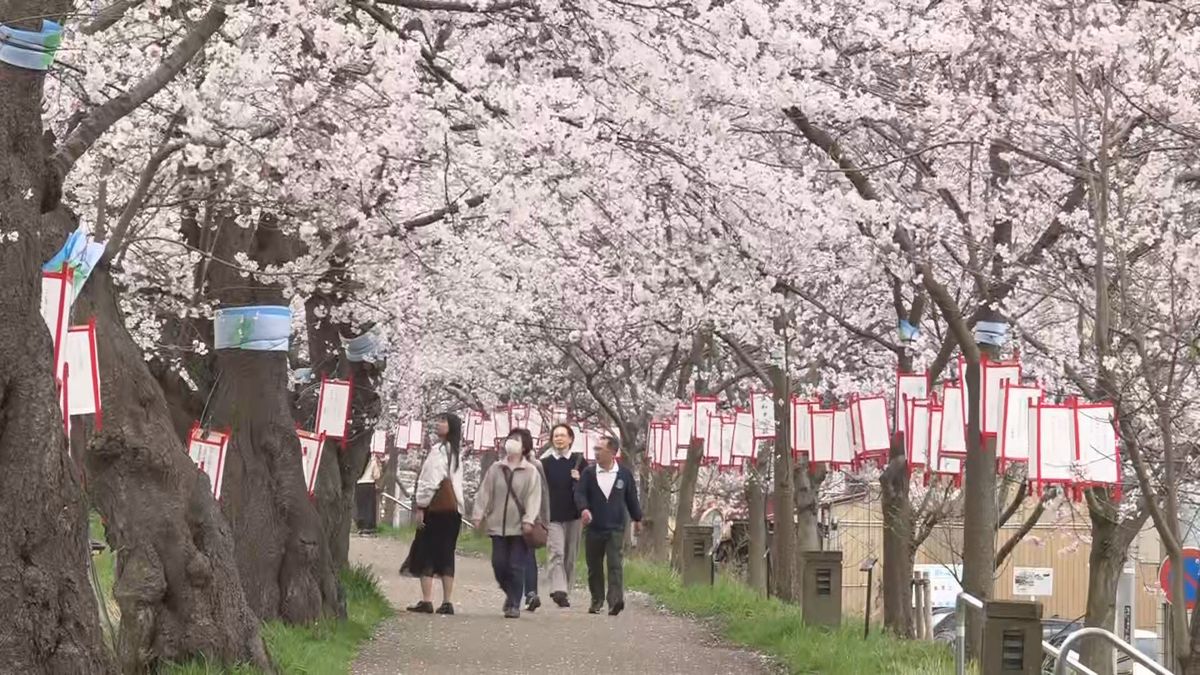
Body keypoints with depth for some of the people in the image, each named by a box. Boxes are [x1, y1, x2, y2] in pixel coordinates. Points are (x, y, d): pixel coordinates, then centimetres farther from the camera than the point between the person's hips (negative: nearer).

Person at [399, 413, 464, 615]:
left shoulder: (438, 450, -12)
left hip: (436, 508, -8)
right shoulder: (456, 452, 15)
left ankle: (427, 601, -8)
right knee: (446, 555, 8)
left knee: (425, 554, -3)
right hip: (453, 509, 8)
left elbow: (431, 481, -16)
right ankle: (447, 602, 5)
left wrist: (420, 506, -11)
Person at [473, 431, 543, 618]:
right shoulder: (495, 469, 9)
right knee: (499, 564, 1)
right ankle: (511, 594, 24)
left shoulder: (530, 471, 1)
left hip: (519, 527, -3)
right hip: (498, 525, 3)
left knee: (516, 567, -5)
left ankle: (514, 605, 0)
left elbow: (534, 496, -6)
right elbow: (484, 493, 8)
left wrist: (528, 519, -16)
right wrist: (478, 515, 1)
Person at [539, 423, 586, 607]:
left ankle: (566, 591, 17)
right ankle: (558, 590, -25)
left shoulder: (579, 462, 7)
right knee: (556, 553, -16)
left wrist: (580, 480, -10)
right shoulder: (544, 463, 3)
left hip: (573, 516, 2)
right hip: (552, 517, -2)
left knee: (571, 557, 7)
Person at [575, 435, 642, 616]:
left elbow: (631, 498, 13)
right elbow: (579, 493, -8)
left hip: (616, 528, -2)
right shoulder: (588, 473, 1)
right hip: (593, 528, 2)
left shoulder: (624, 474, 3)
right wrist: (584, 509, -27)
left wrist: (637, 519, 19)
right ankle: (596, 601, 22)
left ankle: (616, 601, -21)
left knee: (615, 564, -13)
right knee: (594, 567, 9)